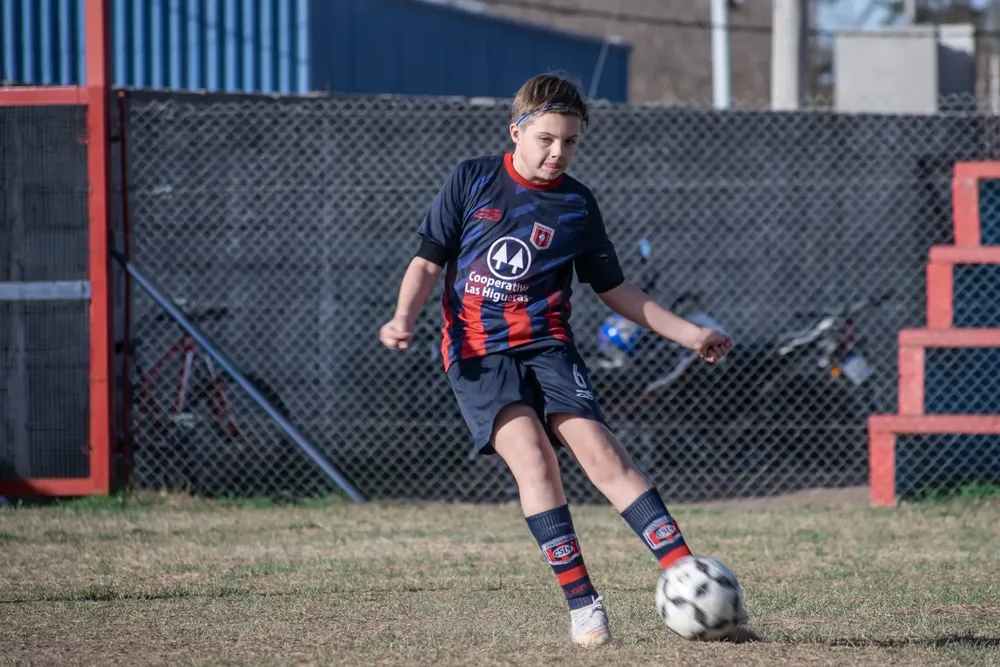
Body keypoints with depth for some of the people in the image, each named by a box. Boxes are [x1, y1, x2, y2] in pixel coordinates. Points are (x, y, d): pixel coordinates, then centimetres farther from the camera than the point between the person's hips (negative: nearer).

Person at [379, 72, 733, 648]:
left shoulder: (577, 205, 7)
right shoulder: (473, 180, 4)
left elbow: (613, 287, 16)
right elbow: (431, 259, 7)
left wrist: (686, 333, 12)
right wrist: (405, 318, -11)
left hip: (547, 345, 1)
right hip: (477, 352, -1)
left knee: (598, 449, -18)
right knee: (531, 454, -23)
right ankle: (582, 603, -23)